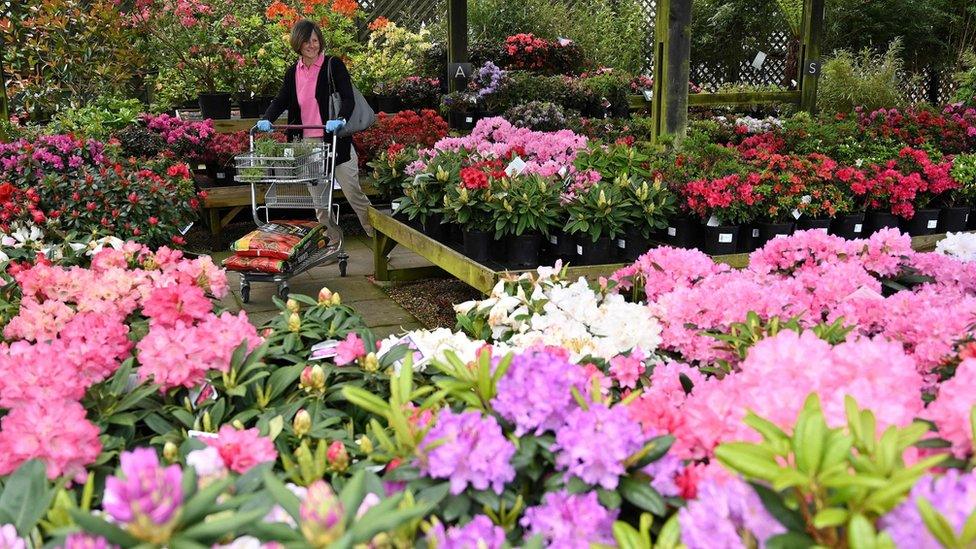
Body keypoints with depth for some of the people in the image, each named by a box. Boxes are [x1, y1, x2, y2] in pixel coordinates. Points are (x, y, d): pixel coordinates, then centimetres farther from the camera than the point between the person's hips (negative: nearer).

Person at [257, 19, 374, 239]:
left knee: (354, 194, -2)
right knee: (320, 201, 7)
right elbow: (281, 100, 8)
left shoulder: (333, 65, -3)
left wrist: (340, 119, -31)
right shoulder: (293, 72, 11)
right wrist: (266, 119, -13)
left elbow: (348, 99, -11)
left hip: (335, 141, -5)